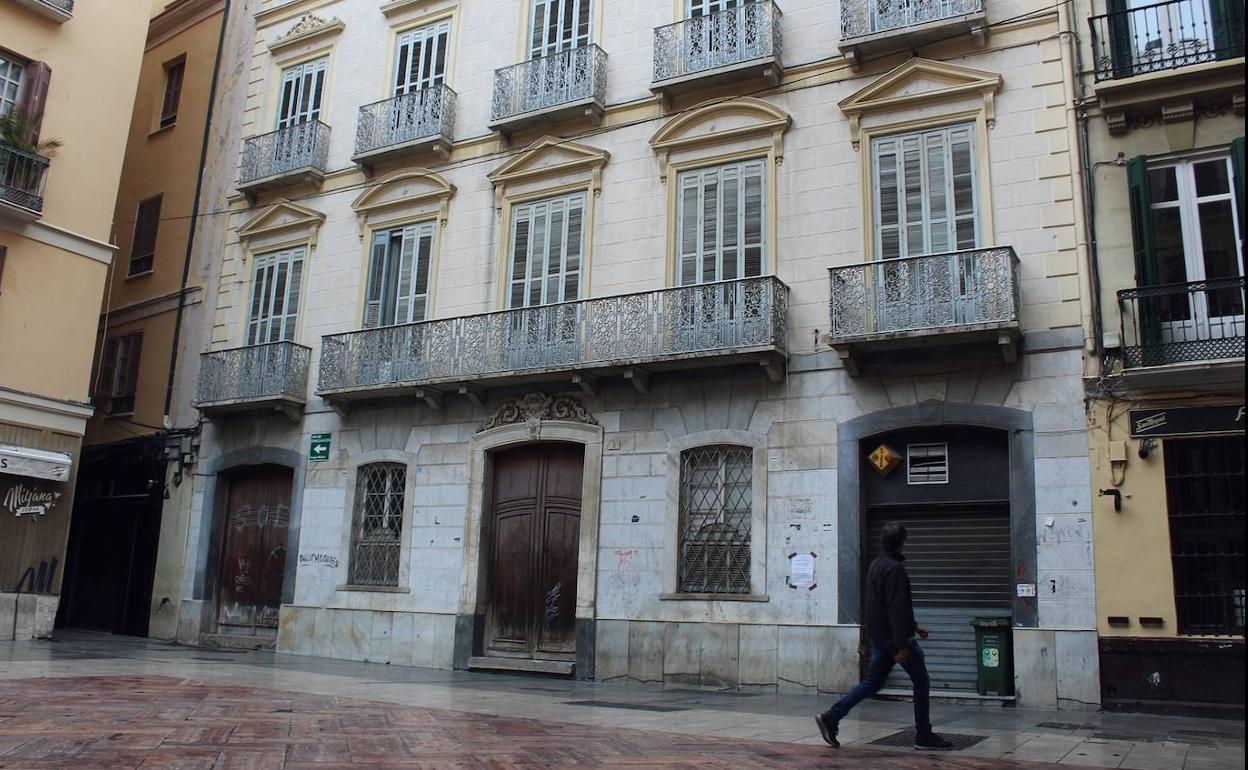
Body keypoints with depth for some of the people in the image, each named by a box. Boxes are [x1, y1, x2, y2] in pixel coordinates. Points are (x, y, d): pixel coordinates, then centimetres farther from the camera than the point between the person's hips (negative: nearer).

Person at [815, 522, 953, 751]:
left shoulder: (875, 565, 14)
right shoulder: (895, 568, -17)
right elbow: (897, 608, -23)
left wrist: (913, 626, 28)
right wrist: (902, 645, -23)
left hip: (879, 637, 9)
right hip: (894, 637, -9)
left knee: (872, 683, 11)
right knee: (921, 682, 6)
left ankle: (830, 718, 4)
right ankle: (924, 736, 12)